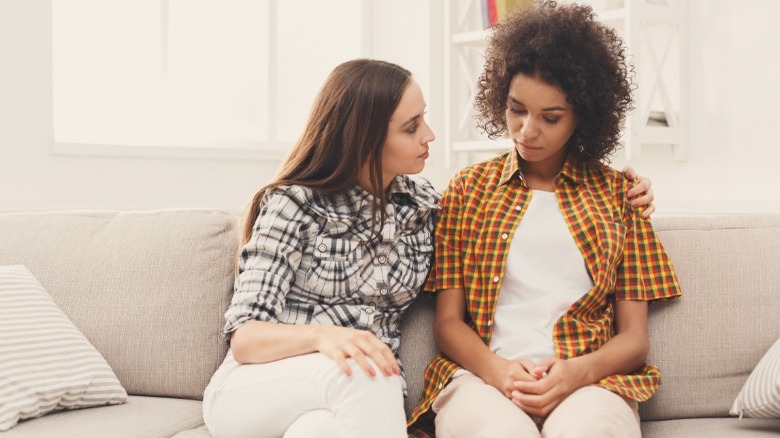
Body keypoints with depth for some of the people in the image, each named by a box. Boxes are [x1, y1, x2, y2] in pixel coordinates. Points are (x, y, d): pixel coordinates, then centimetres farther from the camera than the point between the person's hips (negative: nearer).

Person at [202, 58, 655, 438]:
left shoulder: (426, 207, 5)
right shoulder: (294, 204, -7)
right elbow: (244, 335, -13)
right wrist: (325, 336, -35)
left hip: (361, 401, 2)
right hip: (253, 387, -2)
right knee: (363, 377, -36)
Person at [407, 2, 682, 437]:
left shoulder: (616, 193, 14)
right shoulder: (469, 188, 15)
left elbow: (635, 336, 10)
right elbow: (448, 321, 10)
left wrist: (576, 372, -11)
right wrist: (497, 369, -12)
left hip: (587, 382, 0)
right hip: (483, 376, 0)